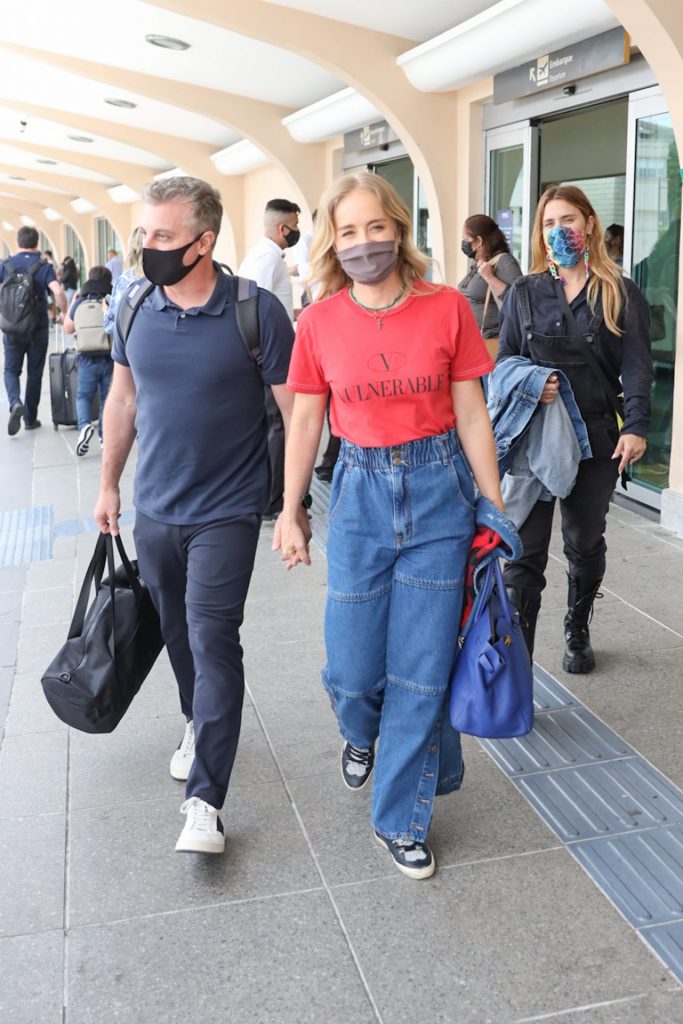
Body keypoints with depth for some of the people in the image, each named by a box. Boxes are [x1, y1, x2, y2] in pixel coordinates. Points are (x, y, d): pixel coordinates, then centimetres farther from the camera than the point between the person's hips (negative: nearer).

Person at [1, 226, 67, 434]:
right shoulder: (44, 266, -6)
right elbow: (58, 291, -21)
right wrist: (64, 312, -5)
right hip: (38, 329, 0)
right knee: (34, 374, 11)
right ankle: (30, 419, 17)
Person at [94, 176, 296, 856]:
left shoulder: (256, 313, -14)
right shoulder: (137, 310, 0)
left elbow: (295, 411, -9)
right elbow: (122, 401, 12)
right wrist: (108, 483, 14)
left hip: (226, 512, -5)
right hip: (155, 509, 5)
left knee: (212, 639, -7)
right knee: (176, 631, 18)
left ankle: (205, 799, -1)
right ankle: (199, 722, 44)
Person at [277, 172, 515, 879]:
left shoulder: (447, 309, -5)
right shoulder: (318, 322, -2)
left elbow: (471, 415, 0)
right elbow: (304, 423, 5)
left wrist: (494, 507, 1)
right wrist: (290, 514, 7)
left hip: (439, 489, -1)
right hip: (359, 492, 1)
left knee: (421, 672, 4)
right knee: (352, 671, 5)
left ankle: (400, 819, 24)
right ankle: (361, 733, 44)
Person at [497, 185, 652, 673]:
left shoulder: (621, 293, 2)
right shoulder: (524, 293, 6)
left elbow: (637, 366, -2)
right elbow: (504, 359, 8)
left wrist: (636, 427, -14)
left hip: (597, 437, 0)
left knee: (585, 543, 15)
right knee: (526, 550, -6)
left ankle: (578, 634, 38)